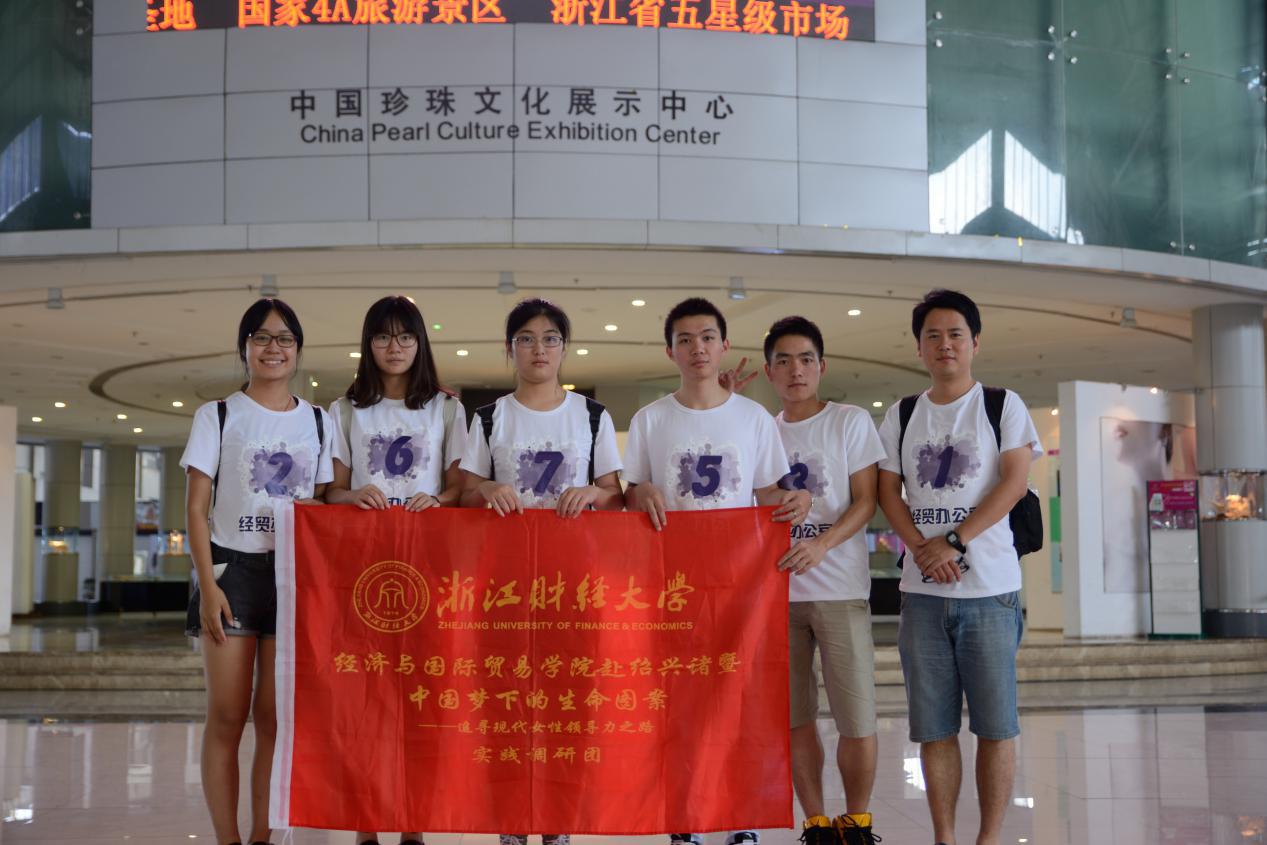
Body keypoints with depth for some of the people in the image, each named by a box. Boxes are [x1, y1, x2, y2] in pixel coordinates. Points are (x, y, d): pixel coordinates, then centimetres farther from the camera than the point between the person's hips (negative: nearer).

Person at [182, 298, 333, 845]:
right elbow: (197, 508, 0)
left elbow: (322, 505, 13)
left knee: (275, 717, 2)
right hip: (233, 568, -2)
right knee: (228, 715, -2)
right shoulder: (218, 415, 4)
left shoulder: (317, 421, 11)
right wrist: (208, 585, -11)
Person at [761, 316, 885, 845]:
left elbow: (866, 501, -4)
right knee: (796, 718, 7)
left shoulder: (851, 422, 3)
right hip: (775, 590, 3)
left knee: (857, 719, -5)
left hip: (839, 589, -3)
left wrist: (822, 543, -19)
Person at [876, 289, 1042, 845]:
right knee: (933, 727, 5)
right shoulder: (901, 416, 13)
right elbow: (887, 491, 7)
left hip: (990, 589, -3)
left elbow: (1014, 482, -6)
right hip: (921, 590, 3)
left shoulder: (1003, 405, 4)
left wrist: (954, 541, -15)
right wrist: (922, 548, -10)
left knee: (995, 724, -1)